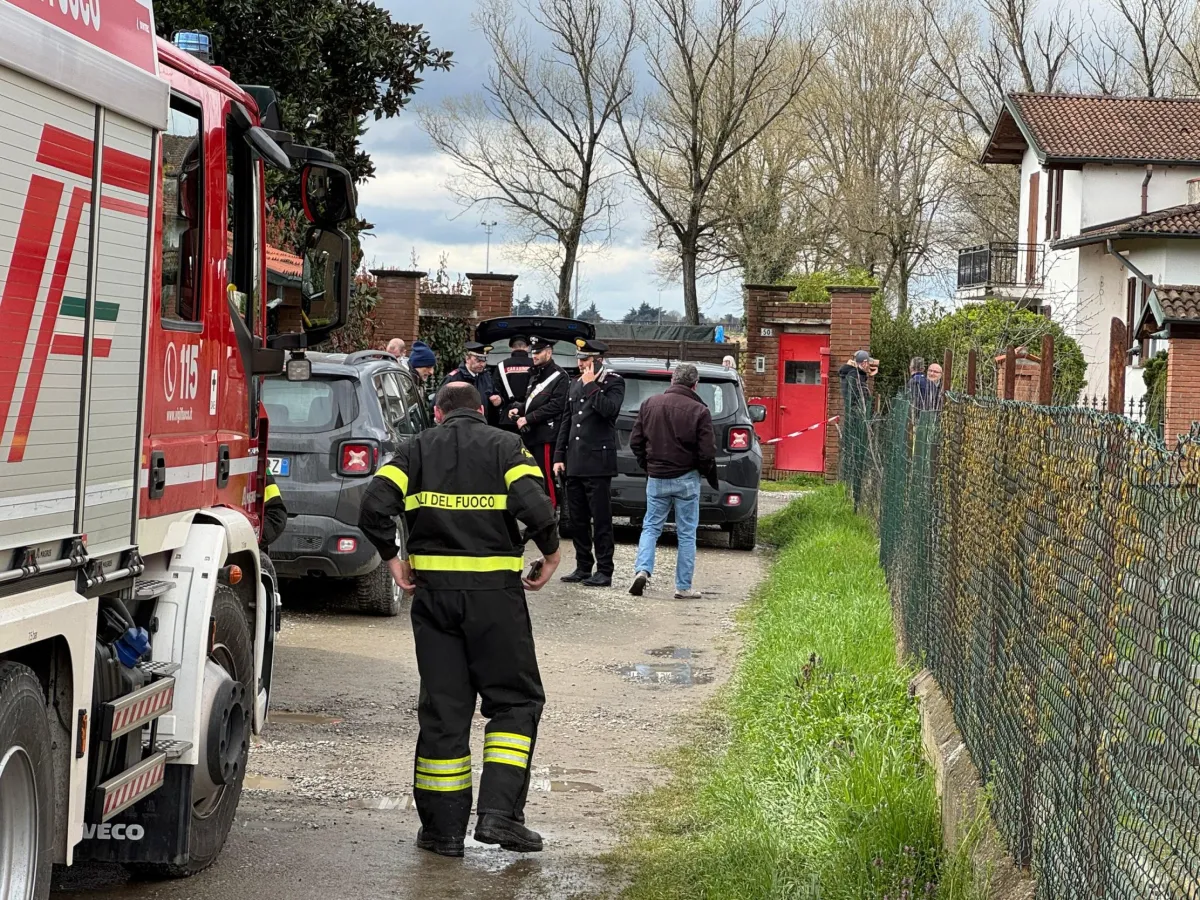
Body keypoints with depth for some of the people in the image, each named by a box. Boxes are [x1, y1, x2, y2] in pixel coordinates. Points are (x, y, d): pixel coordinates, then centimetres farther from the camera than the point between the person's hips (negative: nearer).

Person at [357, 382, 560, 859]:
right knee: (515, 699, 9)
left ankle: (443, 828, 11)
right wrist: (550, 554, 1)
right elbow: (534, 506, -14)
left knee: (442, 707, 9)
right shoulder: (505, 446, 3)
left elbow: (375, 506, -6)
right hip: (495, 591, -2)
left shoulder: (417, 449, 8)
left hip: (433, 591, 2)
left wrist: (392, 559, 5)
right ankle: (499, 811, -5)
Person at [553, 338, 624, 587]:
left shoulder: (613, 382, -2)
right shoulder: (576, 384, 17)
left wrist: (591, 385, -15)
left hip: (598, 462, -7)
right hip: (574, 463, 7)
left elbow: (609, 409, -22)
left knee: (601, 520, -4)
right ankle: (583, 567, 18)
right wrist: (559, 456, 13)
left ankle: (604, 571, -1)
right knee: (577, 519, 10)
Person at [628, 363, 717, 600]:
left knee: (651, 527, 14)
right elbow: (706, 453, -11)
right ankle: (684, 587, 7)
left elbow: (635, 442, 5)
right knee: (686, 534, 5)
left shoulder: (649, 404, 1)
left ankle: (642, 570, -6)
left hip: (656, 478, 3)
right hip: (686, 479, -3)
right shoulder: (699, 411, -11)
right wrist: (712, 478, 6)